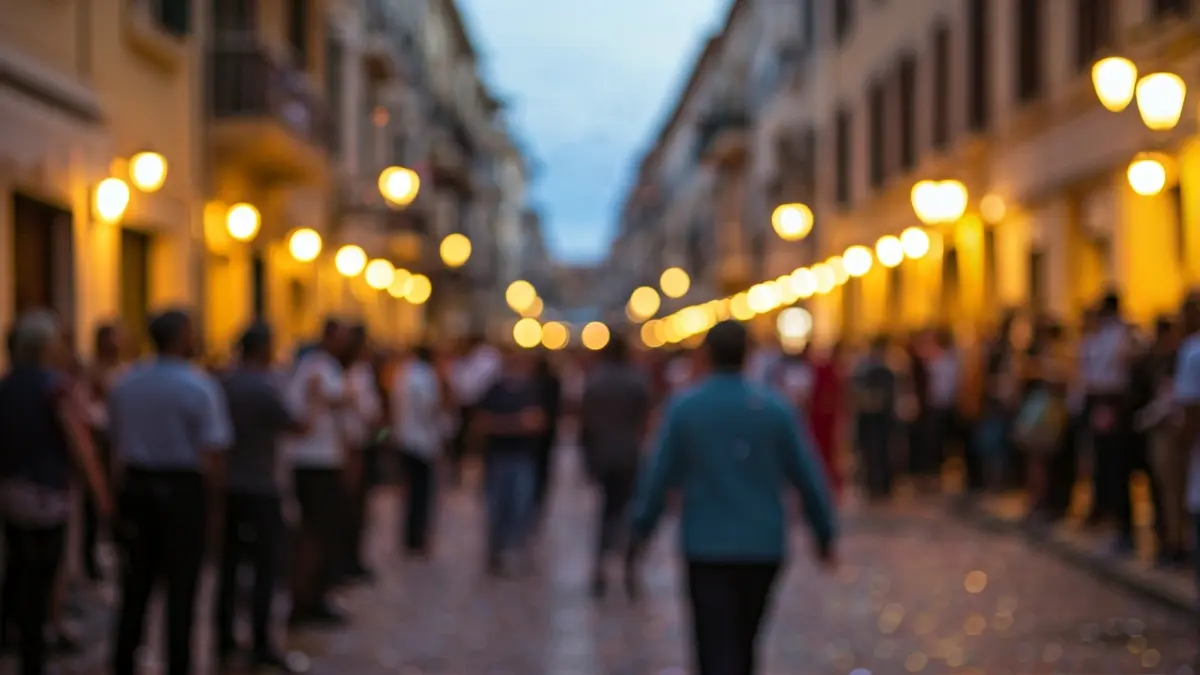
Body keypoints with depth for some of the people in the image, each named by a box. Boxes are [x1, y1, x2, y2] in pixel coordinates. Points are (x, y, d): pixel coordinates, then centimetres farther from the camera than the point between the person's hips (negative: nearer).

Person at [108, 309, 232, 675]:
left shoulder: (125, 385, 4)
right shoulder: (200, 387, -11)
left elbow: (118, 444, 7)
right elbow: (213, 453, -13)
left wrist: (127, 494, 15)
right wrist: (211, 495, 0)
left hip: (137, 485, 5)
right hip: (184, 488, -5)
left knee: (137, 580, 15)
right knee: (181, 584, 3)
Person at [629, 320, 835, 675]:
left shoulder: (684, 409, -6)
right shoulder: (774, 408, -3)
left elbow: (659, 476, -3)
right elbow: (808, 477, -1)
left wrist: (641, 526, 11)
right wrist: (824, 534, 10)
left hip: (707, 549, -2)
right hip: (763, 547, 2)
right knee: (743, 644, 21)